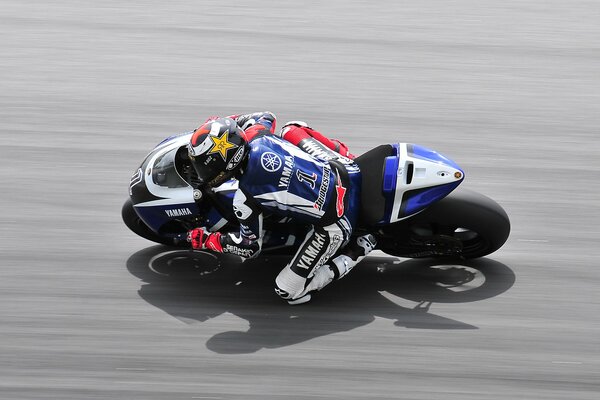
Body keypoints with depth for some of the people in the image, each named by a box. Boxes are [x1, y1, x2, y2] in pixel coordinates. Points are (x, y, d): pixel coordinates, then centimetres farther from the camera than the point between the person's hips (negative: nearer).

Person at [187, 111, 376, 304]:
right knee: (289, 129, 25)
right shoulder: (256, 135, -5)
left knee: (290, 291, 3)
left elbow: (250, 246, -2)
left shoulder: (244, 199, -19)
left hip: (334, 222, -7)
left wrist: (206, 240, 9)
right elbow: (267, 116, 22)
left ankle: (357, 249, 1)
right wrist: (225, 124, 28)